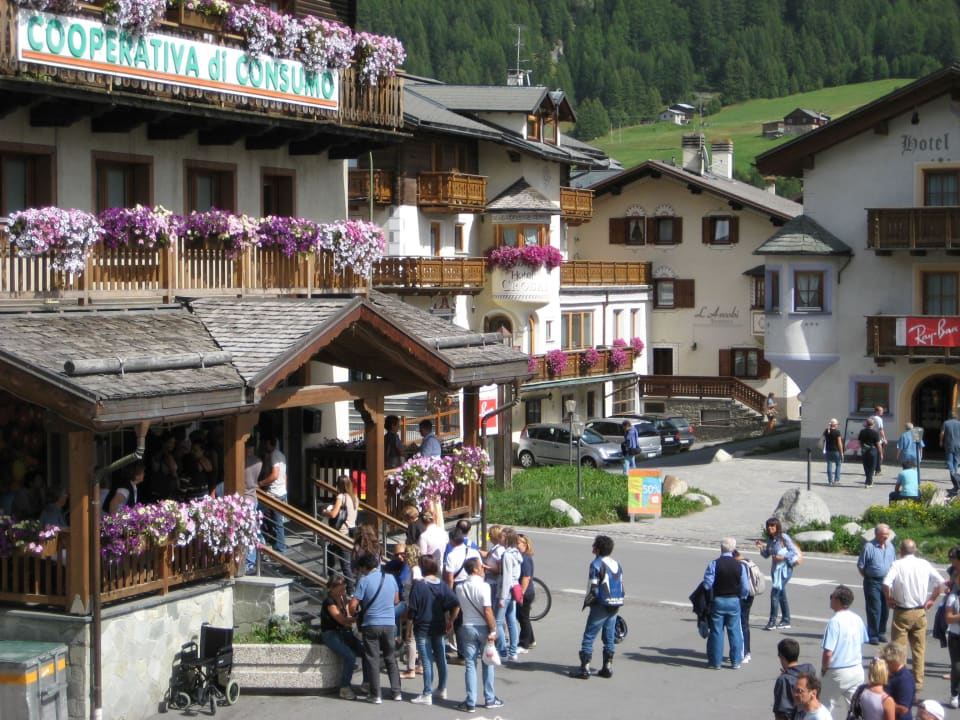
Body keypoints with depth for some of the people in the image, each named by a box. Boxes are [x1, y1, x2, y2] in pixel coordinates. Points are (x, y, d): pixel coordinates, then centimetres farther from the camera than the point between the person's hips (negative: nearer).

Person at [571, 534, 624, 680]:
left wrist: (586, 602, -3)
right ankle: (608, 667, 14)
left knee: (589, 637, -3)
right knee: (609, 638, 13)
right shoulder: (617, 564, 13)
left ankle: (584, 669, -6)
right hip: (616, 606, 7)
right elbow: (621, 587, 16)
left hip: (601, 605, -7)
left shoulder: (596, 564, -11)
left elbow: (593, 588, -14)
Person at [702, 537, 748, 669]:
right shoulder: (740, 566, -5)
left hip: (718, 601, -2)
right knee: (734, 631, 10)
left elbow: (707, 585, -14)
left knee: (716, 631, 7)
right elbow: (745, 588, -3)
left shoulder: (714, 564, -12)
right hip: (734, 601, 2)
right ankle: (736, 661, 15)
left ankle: (715, 662, 13)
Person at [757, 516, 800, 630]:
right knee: (781, 595, 13)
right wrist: (761, 548, -5)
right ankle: (786, 621, 22)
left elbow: (795, 552, -11)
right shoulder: (770, 540, 8)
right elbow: (766, 555, 12)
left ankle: (772, 621, -9)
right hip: (775, 569, 8)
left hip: (784, 569, -8)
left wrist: (783, 557, -21)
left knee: (774, 593, -13)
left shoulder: (784, 538, -12)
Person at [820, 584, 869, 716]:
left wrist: (823, 669, -5)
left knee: (828, 708, 7)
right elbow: (861, 644, 11)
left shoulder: (835, 622, -19)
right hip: (857, 670, 6)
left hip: (838, 672, -6)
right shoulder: (857, 619, 1)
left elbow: (828, 652, -20)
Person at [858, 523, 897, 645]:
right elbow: (860, 566, -4)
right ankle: (872, 635, 1)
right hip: (873, 583, -5)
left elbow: (893, 563, 18)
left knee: (885, 609, 10)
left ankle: (881, 633, 22)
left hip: (887, 582, 5)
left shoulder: (890, 546, 8)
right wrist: (868, 578, -1)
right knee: (874, 610, -5)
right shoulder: (869, 547, -10)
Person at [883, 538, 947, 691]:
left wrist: (888, 599, -7)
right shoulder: (924, 564, 0)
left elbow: (886, 584, -23)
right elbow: (941, 583, -2)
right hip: (920, 612, 3)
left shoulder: (897, 565, -10)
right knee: (919, 649, 12)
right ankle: (918, 682, 16)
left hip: (901, 613, -3)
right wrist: (932, 600, 7)